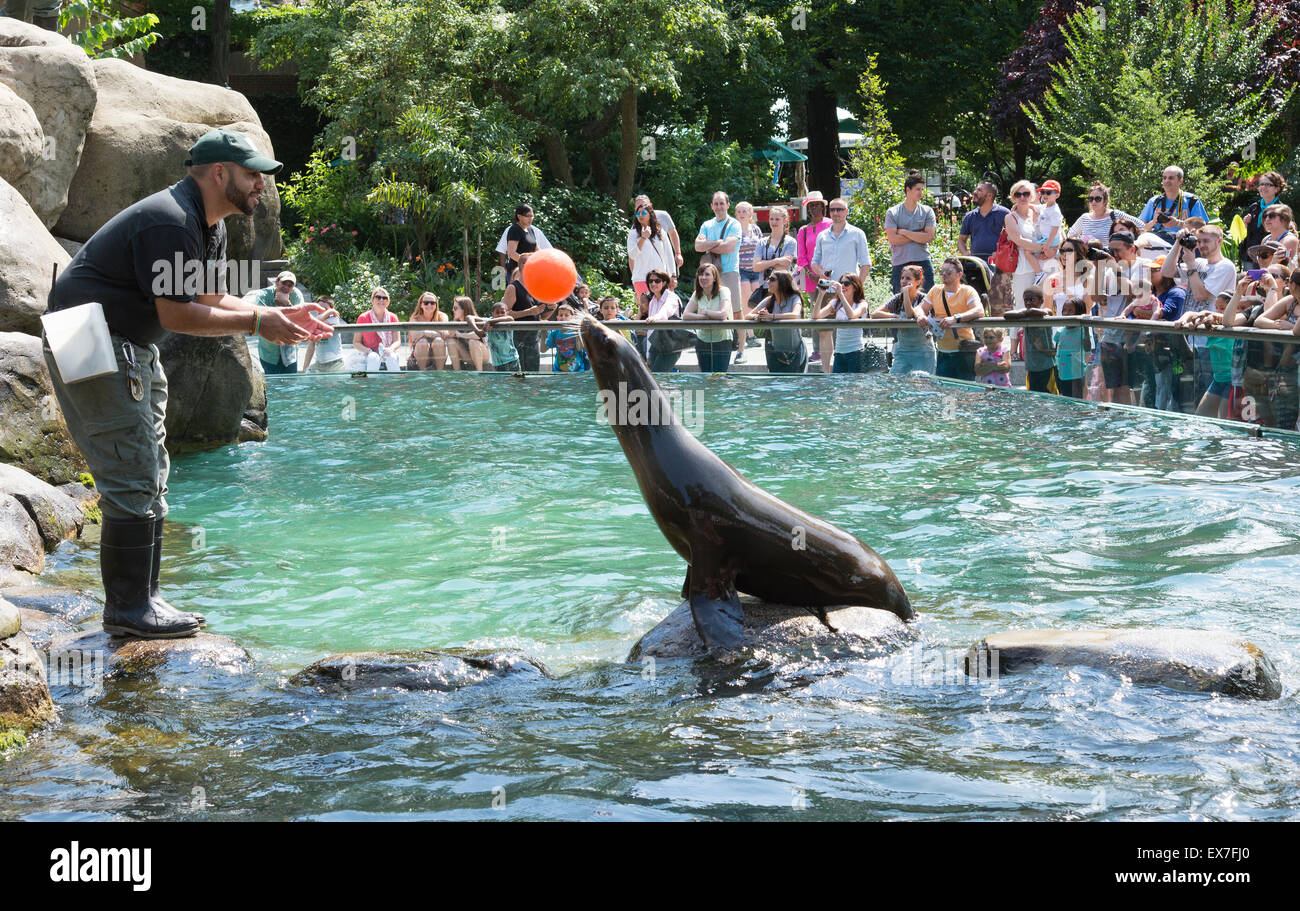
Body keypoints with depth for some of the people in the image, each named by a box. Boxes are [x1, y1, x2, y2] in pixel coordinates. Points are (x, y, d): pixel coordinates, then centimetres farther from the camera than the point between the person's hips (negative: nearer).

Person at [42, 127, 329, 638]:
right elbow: (176, 314, -24)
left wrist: (281, 316, 2)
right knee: (131, 479, -11)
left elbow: (212, 301, 14)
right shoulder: (170, 222, -22)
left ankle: (141, 601, 18)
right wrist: (257, 322, -19)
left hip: (132, 348, 11)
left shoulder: (209, 226, 12)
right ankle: (127, 608, -6)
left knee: (150, 477, 13)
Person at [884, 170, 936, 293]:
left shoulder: (927, 211, 7)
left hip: (923, 262, 1)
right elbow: (893, 239, -9)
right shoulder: (892, 213, 3)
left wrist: (904, 232, -7)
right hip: (899, 263, -1)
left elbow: (929, 237, -6)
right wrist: (919, 235, -6)